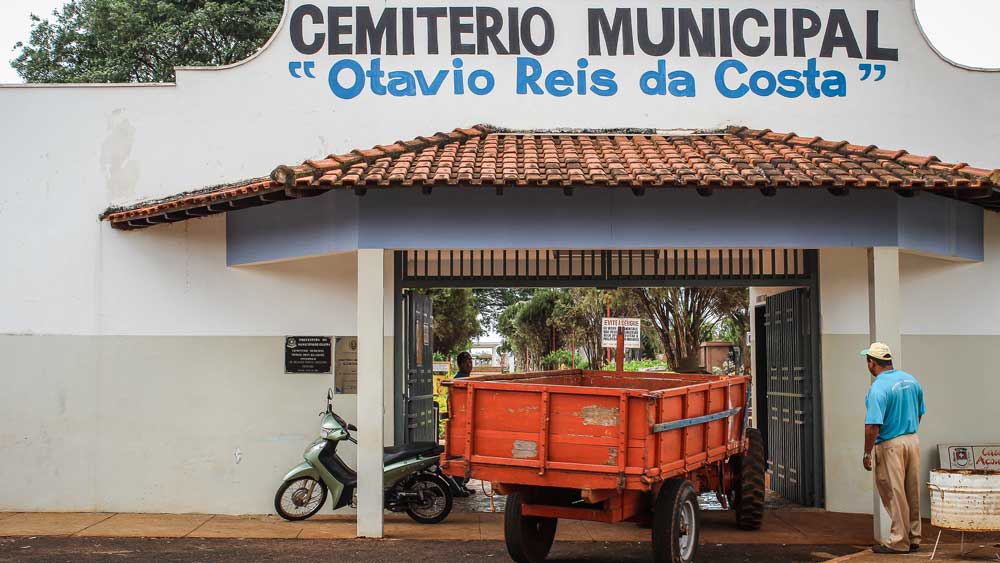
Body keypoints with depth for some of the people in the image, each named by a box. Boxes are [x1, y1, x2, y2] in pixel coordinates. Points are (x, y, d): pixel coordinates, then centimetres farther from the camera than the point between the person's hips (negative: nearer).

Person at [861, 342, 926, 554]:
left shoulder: (878, 388, -20)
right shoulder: (911, 380, 5)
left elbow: (873, 425, -23)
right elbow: (919, 413, 15)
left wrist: (867, 453, -15)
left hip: (890, 446, -8)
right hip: (913, 441, 8)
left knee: (894, 495, 2)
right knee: (912, 494, 15)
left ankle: (899, 542, 8)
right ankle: (914, 538, 23)